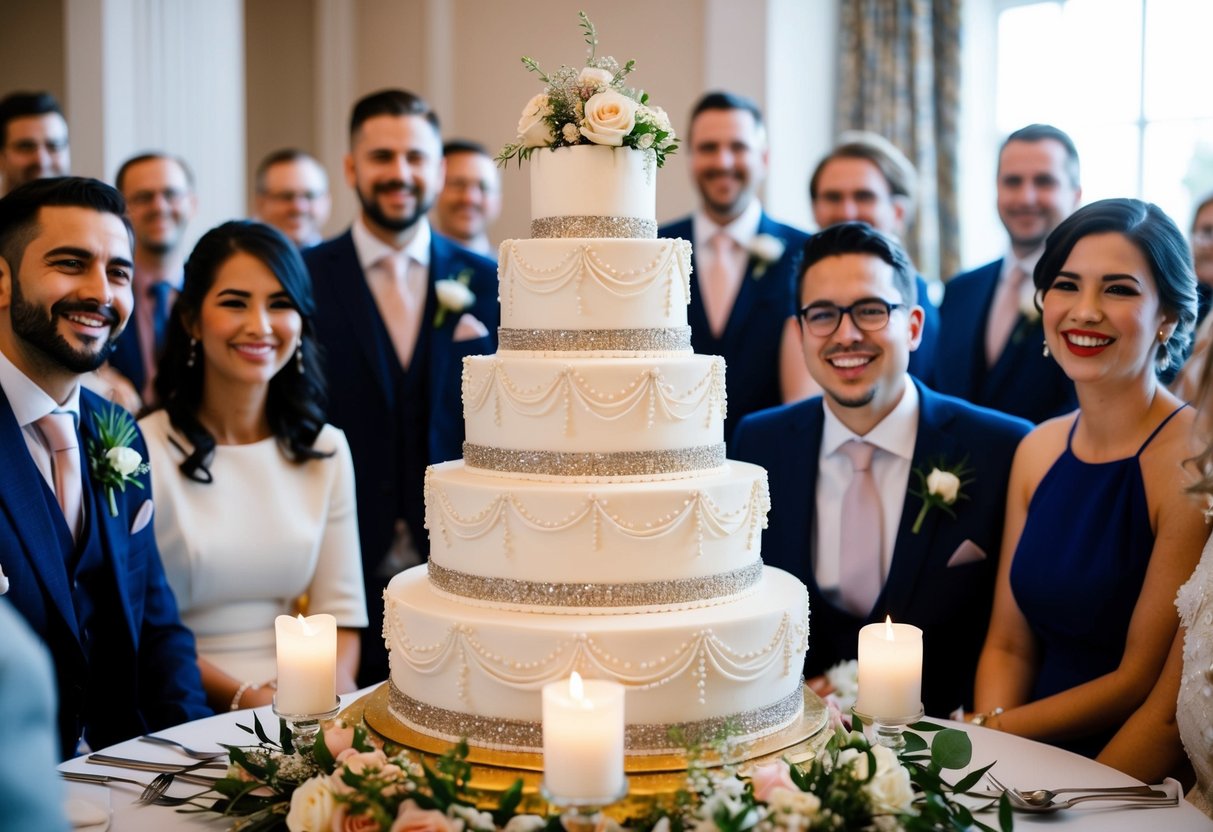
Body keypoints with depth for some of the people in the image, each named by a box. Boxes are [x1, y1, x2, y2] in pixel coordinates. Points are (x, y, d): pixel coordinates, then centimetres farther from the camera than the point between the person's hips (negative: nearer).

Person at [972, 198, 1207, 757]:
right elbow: (1007, 646, 9)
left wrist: (991, 731, -13)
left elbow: (1144, 680, -13)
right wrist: (985, 735, -9)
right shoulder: (1038, 450, 6)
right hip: (1033, 757, 5)